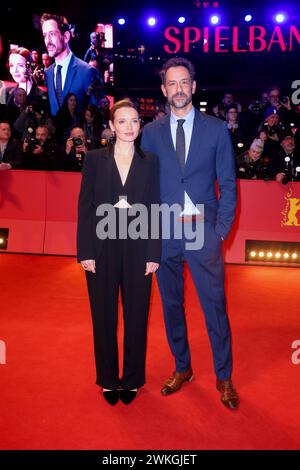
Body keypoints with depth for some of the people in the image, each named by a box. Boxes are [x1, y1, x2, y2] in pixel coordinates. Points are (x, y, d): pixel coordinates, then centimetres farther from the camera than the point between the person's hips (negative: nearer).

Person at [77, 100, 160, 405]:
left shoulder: (151, 162, 4)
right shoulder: (95, 159, 3)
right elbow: (85, 207, 0)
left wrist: (153, 254, -4)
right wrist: (85, 252, -6)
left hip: (138, 248, 0)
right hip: (103, 247, 0)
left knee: (136, 315, 9)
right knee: (104, 316, 10)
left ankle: (132, 379, 27)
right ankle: (108, 379, 28)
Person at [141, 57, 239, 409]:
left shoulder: (216, 129, 3)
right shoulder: (151, 132, 6)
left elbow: (228, 183, 3)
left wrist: (221, 229, -5)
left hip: (203, 230, -1)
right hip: (164, 232, 2)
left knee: (215, 306, 3)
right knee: (172, 305, 13)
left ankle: (224, 377, 22)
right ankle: (182, 368, 33)